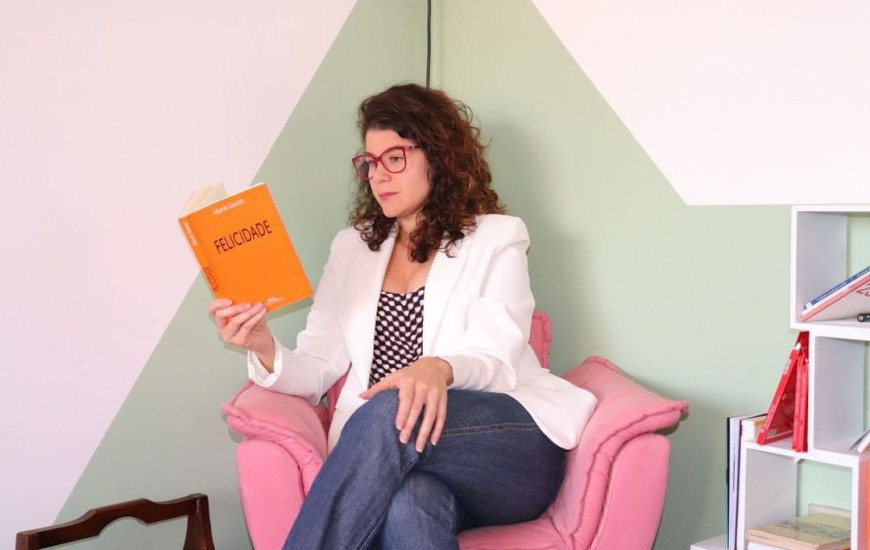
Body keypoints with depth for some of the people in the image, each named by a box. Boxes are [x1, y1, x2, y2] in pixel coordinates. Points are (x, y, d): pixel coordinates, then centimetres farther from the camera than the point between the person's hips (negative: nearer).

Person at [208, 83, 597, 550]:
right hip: (389, 460, 2)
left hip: (509, 447, -1)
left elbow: (496, 362, -6)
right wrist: (265, 350, -12)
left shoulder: (496, 239, 9)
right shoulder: (351, 248, 21)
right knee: (409, 507, -38)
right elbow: (319, 369, 11)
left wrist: (440, 369, -30)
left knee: (389, 414, -35)